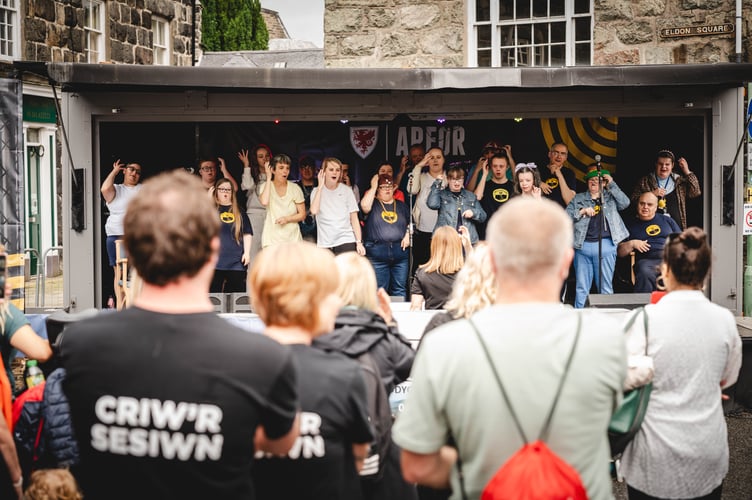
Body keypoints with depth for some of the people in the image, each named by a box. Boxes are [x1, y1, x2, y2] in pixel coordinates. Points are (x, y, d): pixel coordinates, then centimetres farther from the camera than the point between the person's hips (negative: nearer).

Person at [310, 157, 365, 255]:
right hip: (324, 244, 1)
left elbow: (354, 219, 5)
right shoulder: (317, 191, 5)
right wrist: (320, 186, -9)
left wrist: (359, 242, -3)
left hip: (346, 241, -1)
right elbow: (314, 211, -15)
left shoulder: (346, 190, 4)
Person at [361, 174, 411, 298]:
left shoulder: (401, 205, 18)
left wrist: (408, 235, 1)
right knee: (379, 289, 0)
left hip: (400, 251, 3)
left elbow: (410, 224, 22)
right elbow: (365, 206, -17)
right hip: (377, 252, -3)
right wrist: (373, 187, -6)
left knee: (400, 289, 4)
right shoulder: (373, 204, 6)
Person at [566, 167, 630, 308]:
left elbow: (625, 203, -3)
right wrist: (582, 211, -7)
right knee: (581, 288, 2)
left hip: (605, 245, -1)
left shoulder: (610, 197, 13)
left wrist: (612, 184, -1)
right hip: (583, 245, 1)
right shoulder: (578, 198, 16)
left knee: (605, 287, 1)